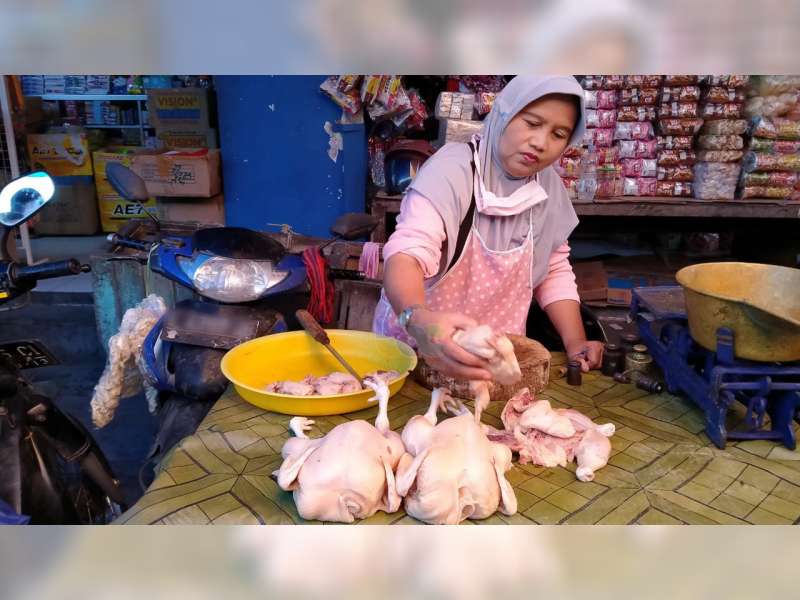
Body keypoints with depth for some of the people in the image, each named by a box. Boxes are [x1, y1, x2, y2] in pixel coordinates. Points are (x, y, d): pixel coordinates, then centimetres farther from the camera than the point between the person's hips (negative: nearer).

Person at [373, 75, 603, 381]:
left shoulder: (550, 186, 0)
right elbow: (407, 252, -31)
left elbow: (555, 270, 9)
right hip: (415, 347, -3)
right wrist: (418, 320, -50)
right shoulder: (452, 169, -18)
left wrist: (576, 344, -4)